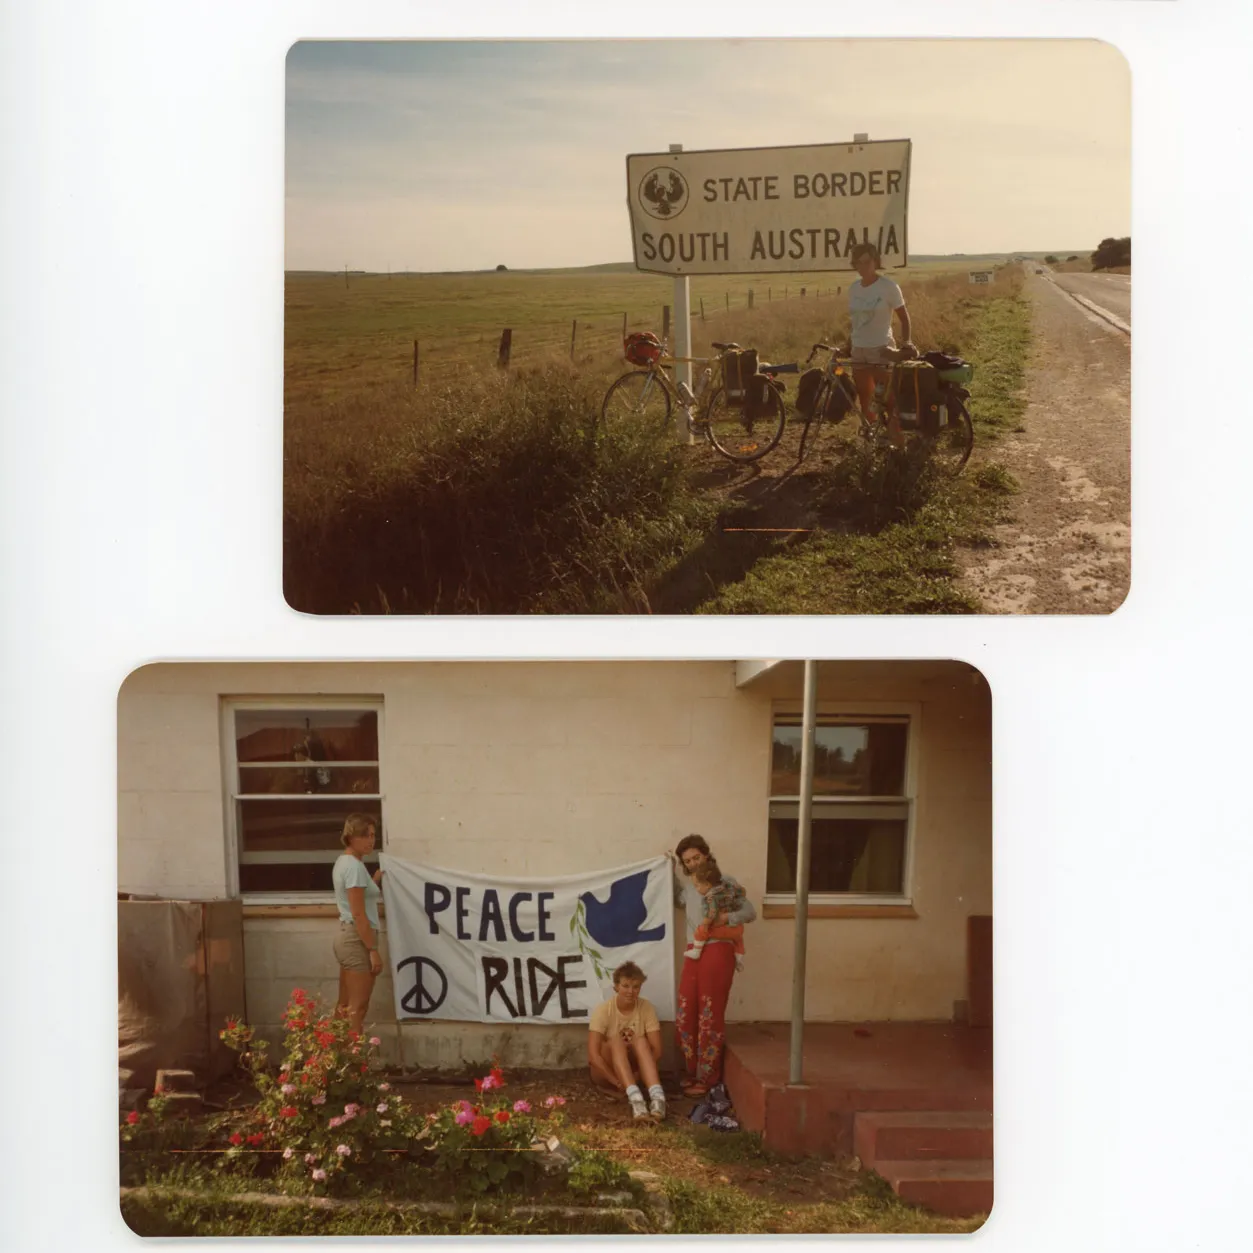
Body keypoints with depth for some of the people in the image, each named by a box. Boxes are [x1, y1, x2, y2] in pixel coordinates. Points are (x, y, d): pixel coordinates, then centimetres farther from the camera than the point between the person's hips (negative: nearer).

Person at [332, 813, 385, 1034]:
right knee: (358, 1008, -6)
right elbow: (358, 914, -21)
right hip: (357, 939, -10)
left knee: (345, 1005, 14)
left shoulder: (343, 861, 12)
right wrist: (373, 949, -19)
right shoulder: (355, 866, -17)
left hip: (347, 936, 10)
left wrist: (375, 882, 10)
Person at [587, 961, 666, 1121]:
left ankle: (657, 1096, -50)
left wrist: (636, 1077, -26)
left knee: (640, 1041, -28)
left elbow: (656, 1051, -14)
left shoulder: (647, 1008, -10)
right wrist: (616, 1081, -31)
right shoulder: (603, 1010, -17)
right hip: (606, 1071, -2)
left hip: (634, 1069, 2)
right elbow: (593, 1055, -24)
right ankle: (635, 1097, -53)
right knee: (616, 1041, -32)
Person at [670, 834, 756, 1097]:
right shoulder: (689, 886, 16)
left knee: (710, 1017, -4)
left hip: (717, 952, -7)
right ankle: (694, 1073, 19)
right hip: (694, 954, 7)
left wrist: (726, 918, -22)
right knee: (685, 1016, 7)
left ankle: (707, 1079, 2)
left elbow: (750, 912, -6)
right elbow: (677, 900, 35)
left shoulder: (724, 881, -3)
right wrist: (672, 871, 23)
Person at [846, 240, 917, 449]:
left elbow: (904, 317, -2)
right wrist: (847, 348, 13)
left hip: (881, 350, -5)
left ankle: (897, 440, -1)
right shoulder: (854, 288, 6)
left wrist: (907, 342, -12)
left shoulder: (888, 287, -8)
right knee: (866, 403, 11)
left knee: (888, 400, -6)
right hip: (858, 351, 5)